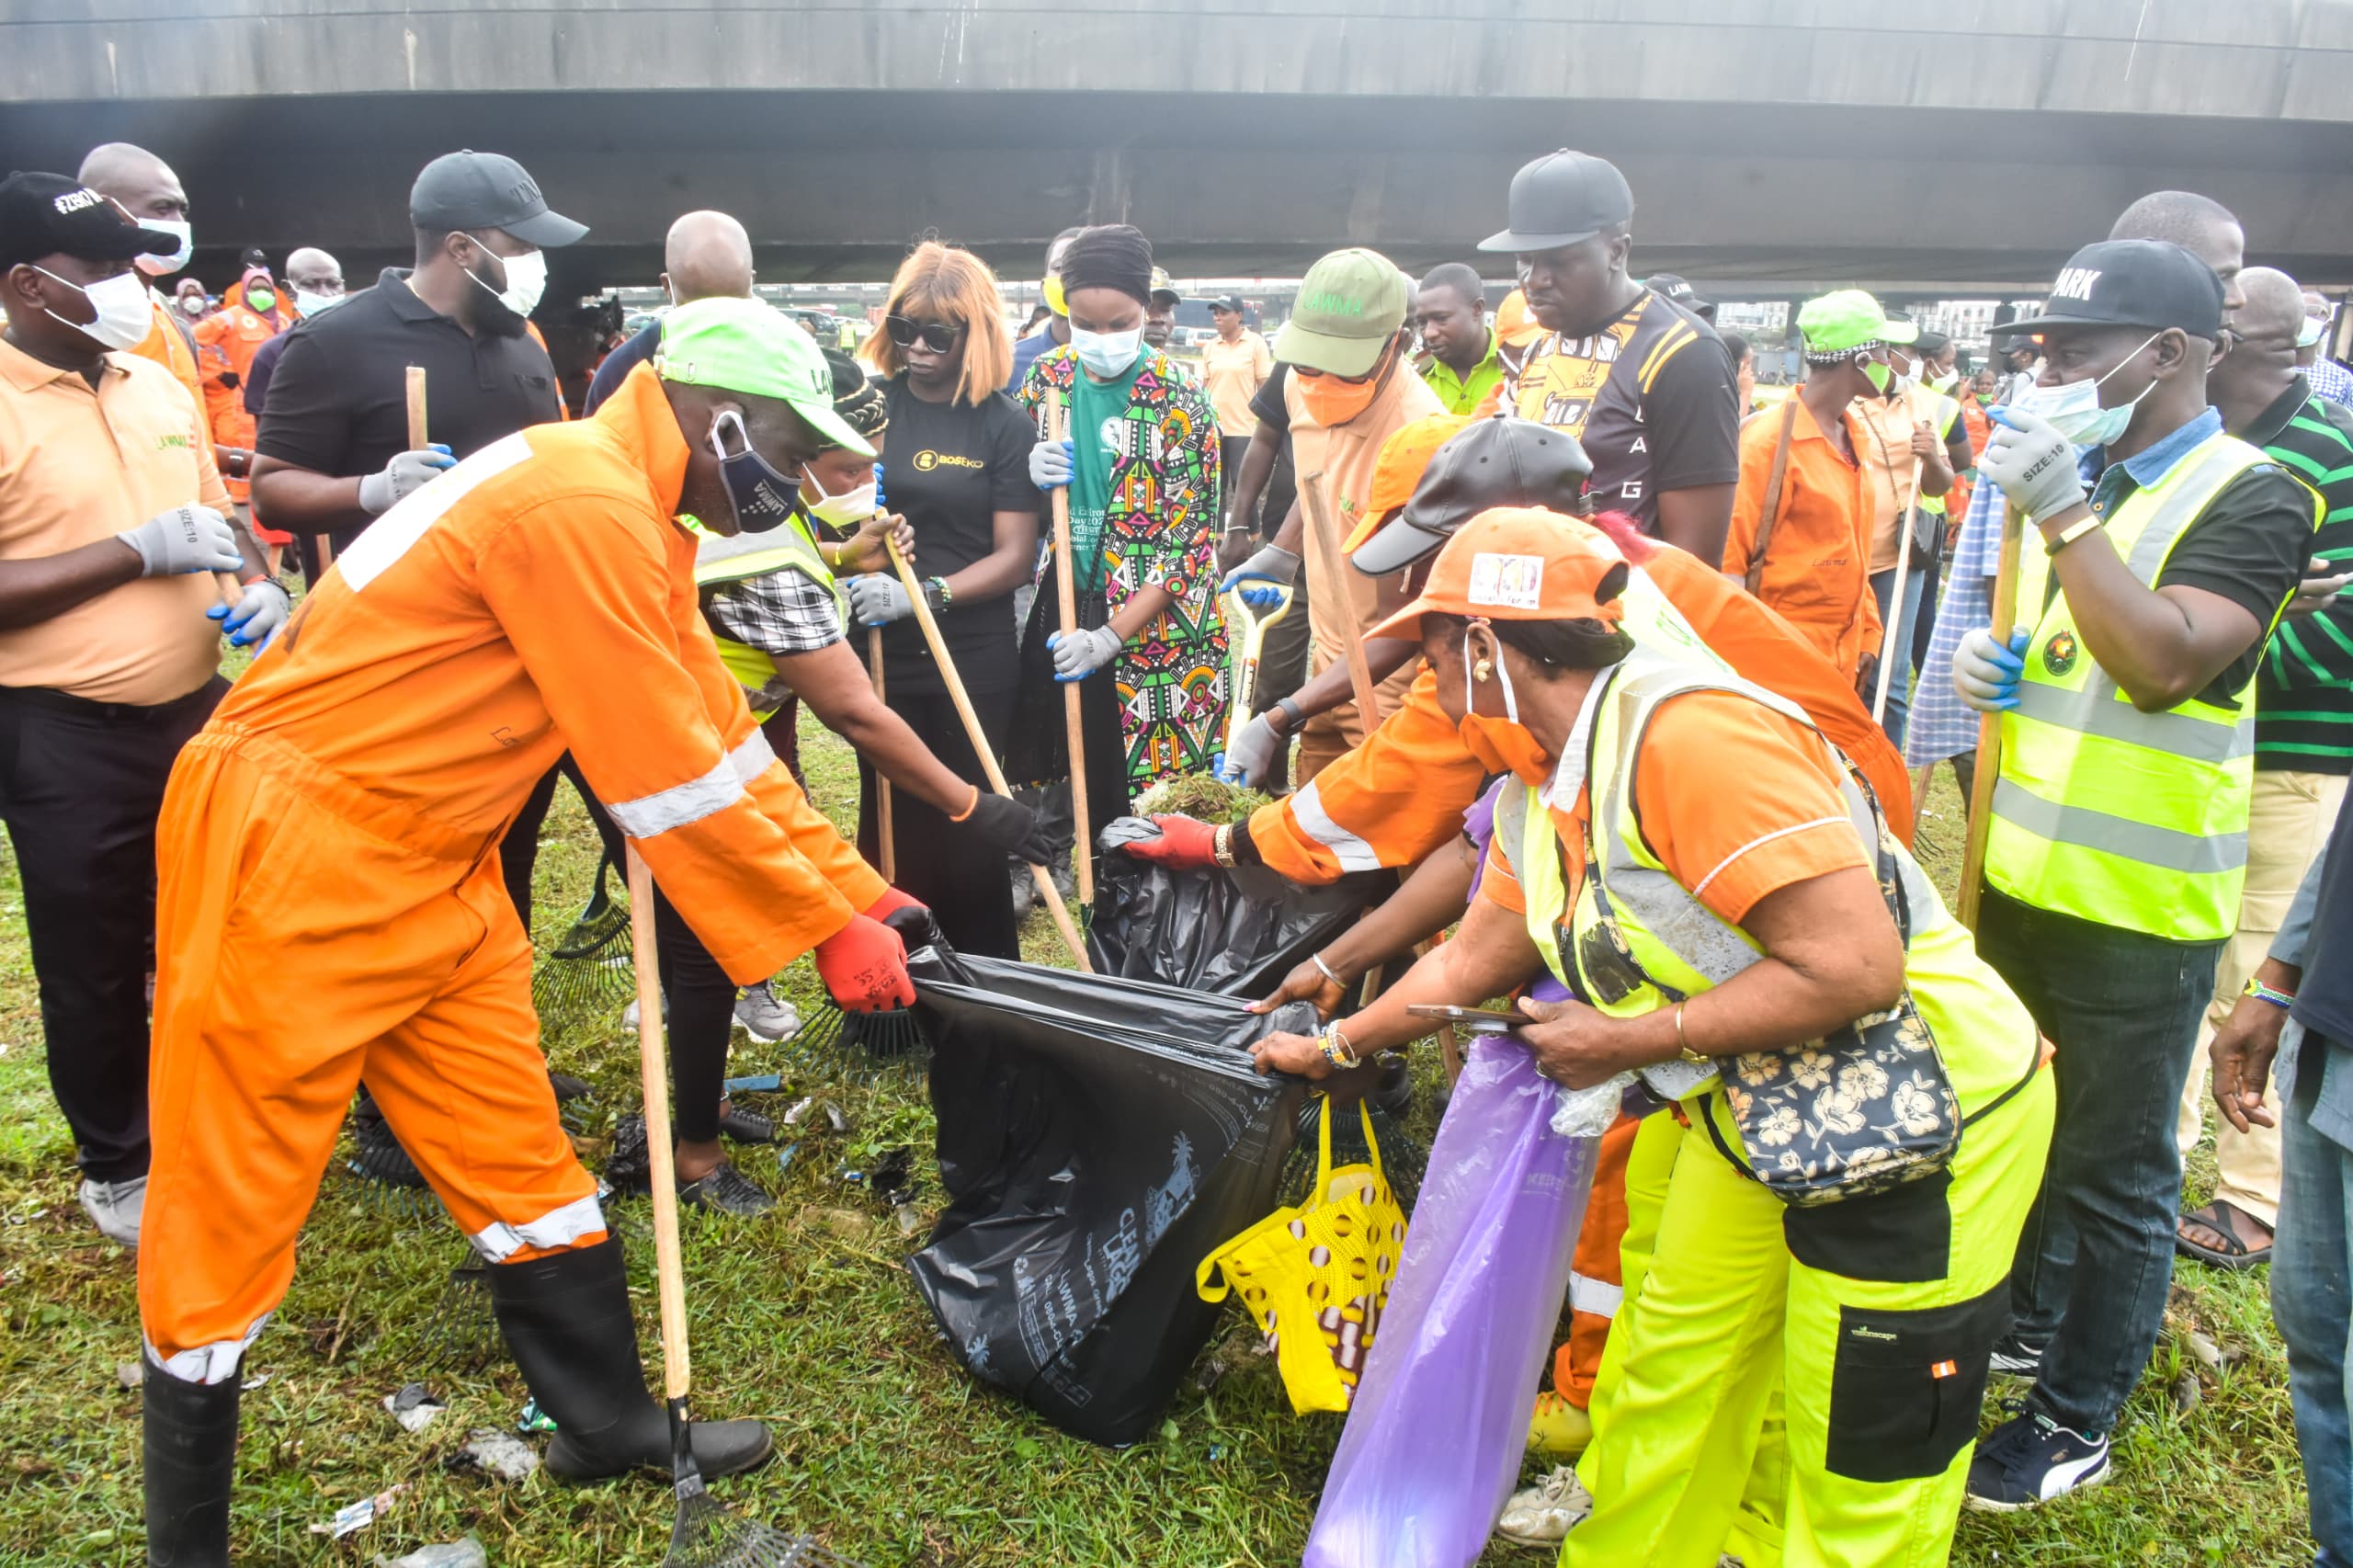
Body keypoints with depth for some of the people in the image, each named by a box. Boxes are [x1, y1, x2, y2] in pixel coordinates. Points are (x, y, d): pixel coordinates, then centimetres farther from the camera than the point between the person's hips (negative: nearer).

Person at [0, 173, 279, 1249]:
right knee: (96, 970, 10)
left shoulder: (159, 385, 7)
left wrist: (257, 586, -1)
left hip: (198, 707, 6)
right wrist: (138, 551, -21)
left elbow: (214, 514, 19)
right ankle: (117, 1167, 29)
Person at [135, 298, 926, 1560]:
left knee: (514, 1155, 14)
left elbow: (721, 732, 11)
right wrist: (829, 929, -13)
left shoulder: (632, 519, 9)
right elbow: (669, 780, -23)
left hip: (430, 871, 10)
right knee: (229, 1210, 5)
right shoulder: (583, 506, -23)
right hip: (291, 854, -10)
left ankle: (608, 1423, 29)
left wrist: (857, 891, 9)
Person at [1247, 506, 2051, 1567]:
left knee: (1859, 1480, 6)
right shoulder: (1539, 794, 2)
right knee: (1667, 1378, 19)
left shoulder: (1686, 733, -28)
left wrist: (1632, 1040, -21)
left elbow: (1855, 968, -30)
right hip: (1755, 1115, 8)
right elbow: (1469, 962, 17)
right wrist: (1334, 1046, 25)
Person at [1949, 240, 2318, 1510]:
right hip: (2023, 874, 7)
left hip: (2139, 906, -7)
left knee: (2115, 1171, 7)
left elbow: (2163, 665, -27)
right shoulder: (2079, 476, 10)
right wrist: (1989, 662, 0)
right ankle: (2029, 1324, 42)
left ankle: (2077, 1421, 23)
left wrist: (2062, 510, -27)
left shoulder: (2251, 497, -13)